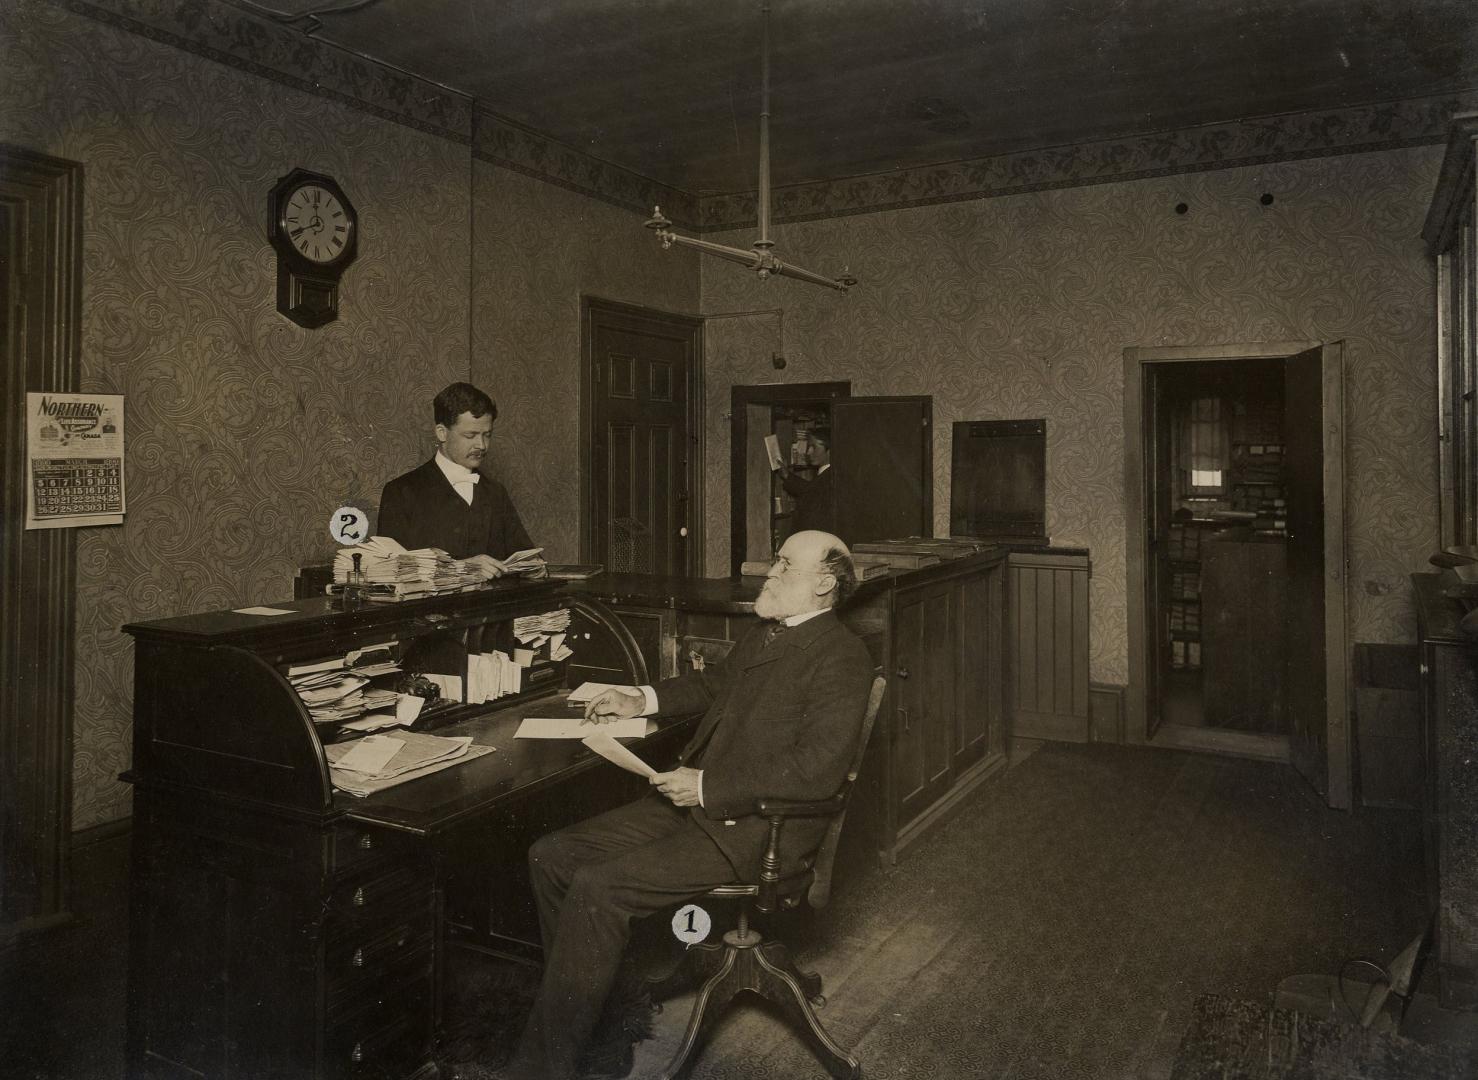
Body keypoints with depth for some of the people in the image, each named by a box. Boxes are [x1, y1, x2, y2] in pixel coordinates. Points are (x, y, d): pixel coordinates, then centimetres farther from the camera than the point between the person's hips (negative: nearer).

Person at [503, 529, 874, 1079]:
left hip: (754, 828, -9)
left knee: (597, 887, -22)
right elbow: (713, 681, 34)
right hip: (695, 801, 9)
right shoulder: (763, 635, 15)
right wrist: (644, 700, 20)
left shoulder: (840, 656, -13)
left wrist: (707, 786, -21)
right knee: (552, 855, 0)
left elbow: (816, 766, -23)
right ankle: (579, 1004, 13)